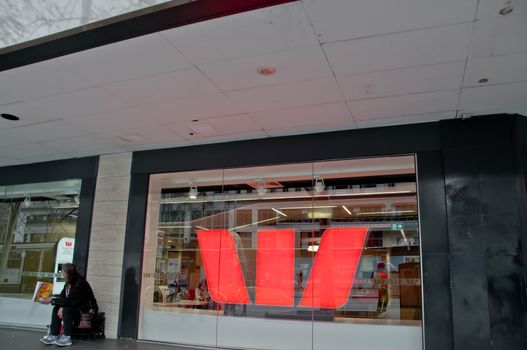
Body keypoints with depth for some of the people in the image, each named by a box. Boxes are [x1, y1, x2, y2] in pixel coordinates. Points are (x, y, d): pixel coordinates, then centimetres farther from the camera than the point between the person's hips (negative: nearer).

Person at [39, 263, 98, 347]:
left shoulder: (80, 283, -24)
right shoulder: (69, 282, 3)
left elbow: (69, 301, -25)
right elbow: (62, 296, 1)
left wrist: (52, 300, -22)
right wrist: (61, 307, -19)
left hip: (87, 310, -9)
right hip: (75, 307, 9)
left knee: (67, 309, -28)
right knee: (56, 308, -8)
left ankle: (67, 337, -21)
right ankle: (54, 335, -9)